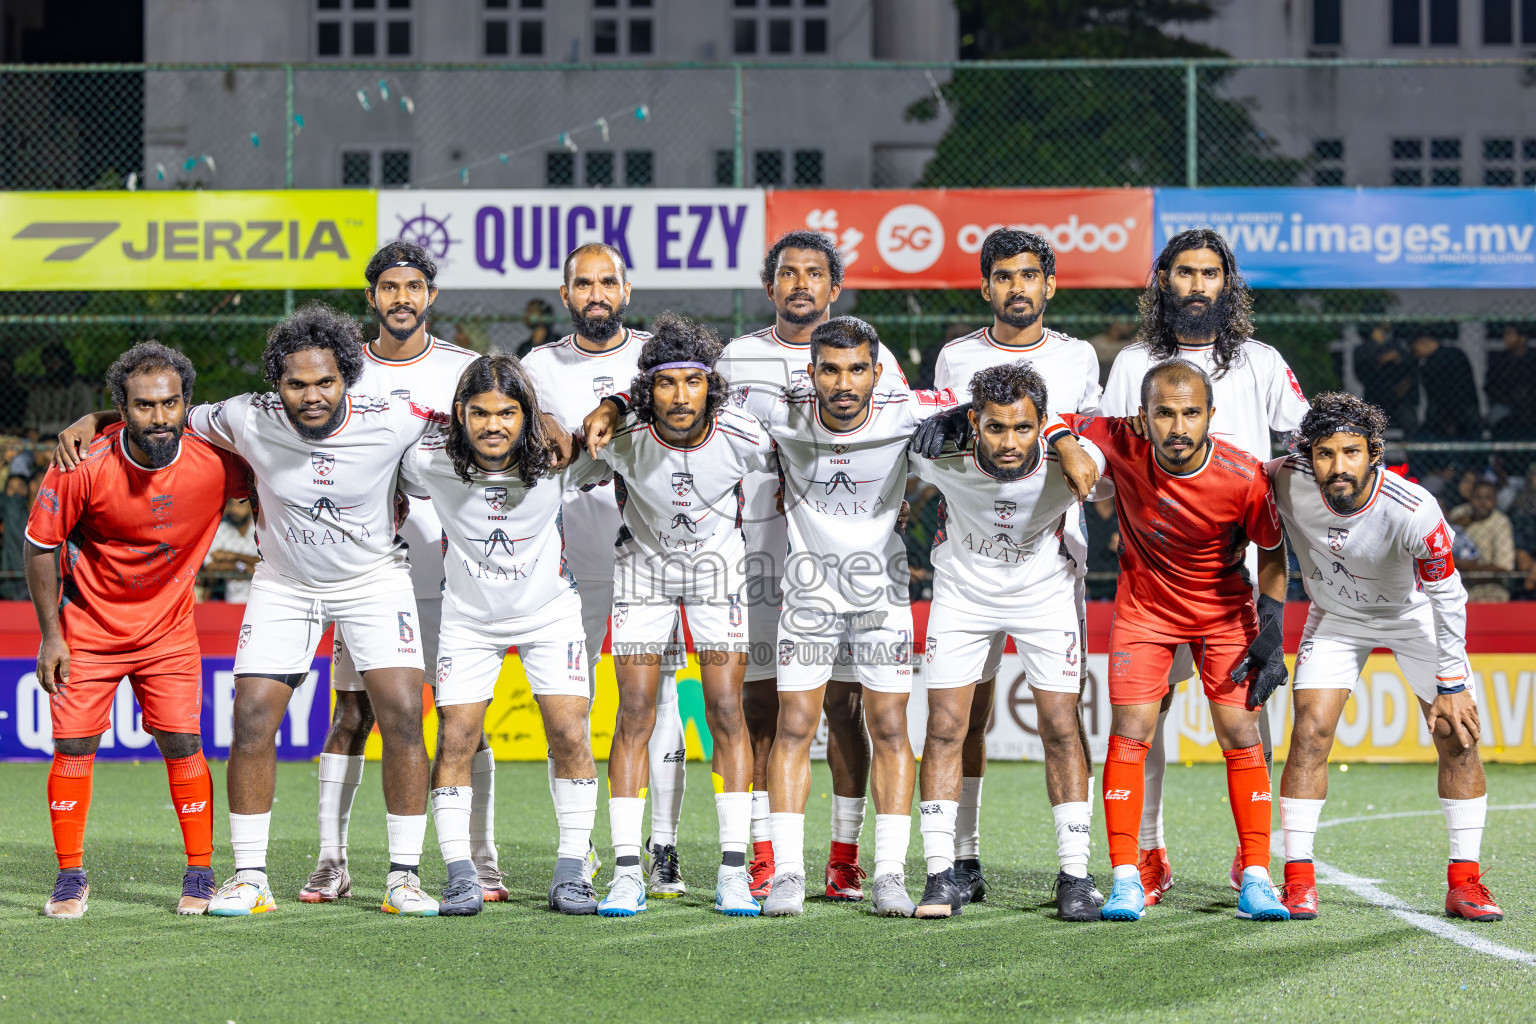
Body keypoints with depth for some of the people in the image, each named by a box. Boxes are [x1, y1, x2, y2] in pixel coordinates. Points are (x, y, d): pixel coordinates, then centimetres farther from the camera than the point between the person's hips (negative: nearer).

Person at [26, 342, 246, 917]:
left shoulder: (215, 463, -20)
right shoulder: (82, 465, -23)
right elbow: (40, 545, -10)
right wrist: (51, 635, -8)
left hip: (169, 627, 1)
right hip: (87, 626, -1)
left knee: (182, 744, -5)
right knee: (73, 744, -3)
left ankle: (201, 876, 9)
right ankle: (71, 878, 11)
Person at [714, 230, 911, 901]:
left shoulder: (869, 358, 7)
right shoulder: (738, 356, 13)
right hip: (759, 540, 2)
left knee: (842, 701, -2)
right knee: (760, 700, 0)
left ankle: (845, 857, 3)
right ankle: (763, 858, 4)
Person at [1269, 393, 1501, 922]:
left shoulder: (1413, 510, -36)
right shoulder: (1285, 481, -30)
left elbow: (1447, 595, -22)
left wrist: (1451, 685, -18)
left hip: (1413, 615, -1)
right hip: (1335, 617, 1)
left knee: (1457, 736, -8)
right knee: (1310, 733, -13)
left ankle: (1464, 882, 2)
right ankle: (1298, 882, -5)